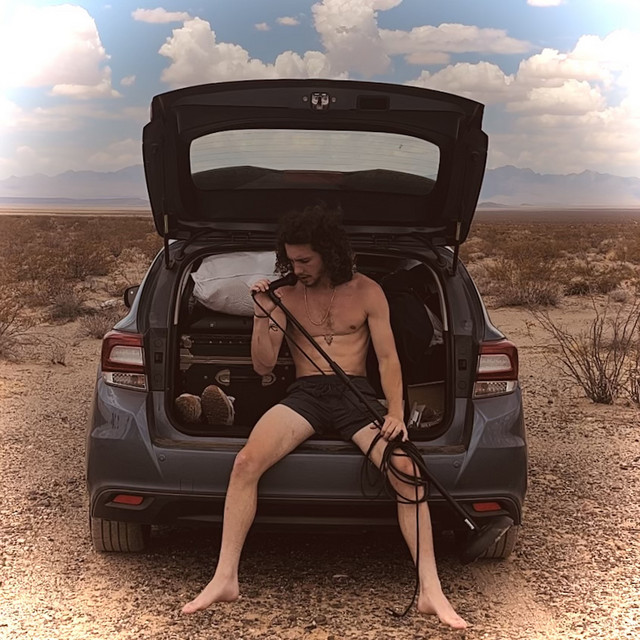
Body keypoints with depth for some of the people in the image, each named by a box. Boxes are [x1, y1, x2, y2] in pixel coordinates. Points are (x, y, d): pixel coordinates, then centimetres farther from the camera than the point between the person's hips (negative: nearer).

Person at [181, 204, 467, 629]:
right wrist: (262, 315, -9)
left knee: (406, 469, -27)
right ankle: (225, 579, -19)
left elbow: (388, 358, 3)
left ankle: (431, 591, -22)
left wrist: (396, 413, -13)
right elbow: (263, 366, 8)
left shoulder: (366, 292, 7)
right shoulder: (286, 294, 9)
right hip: (305, 394, 1)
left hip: (356, 392, -1)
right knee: (247, 461, -27)